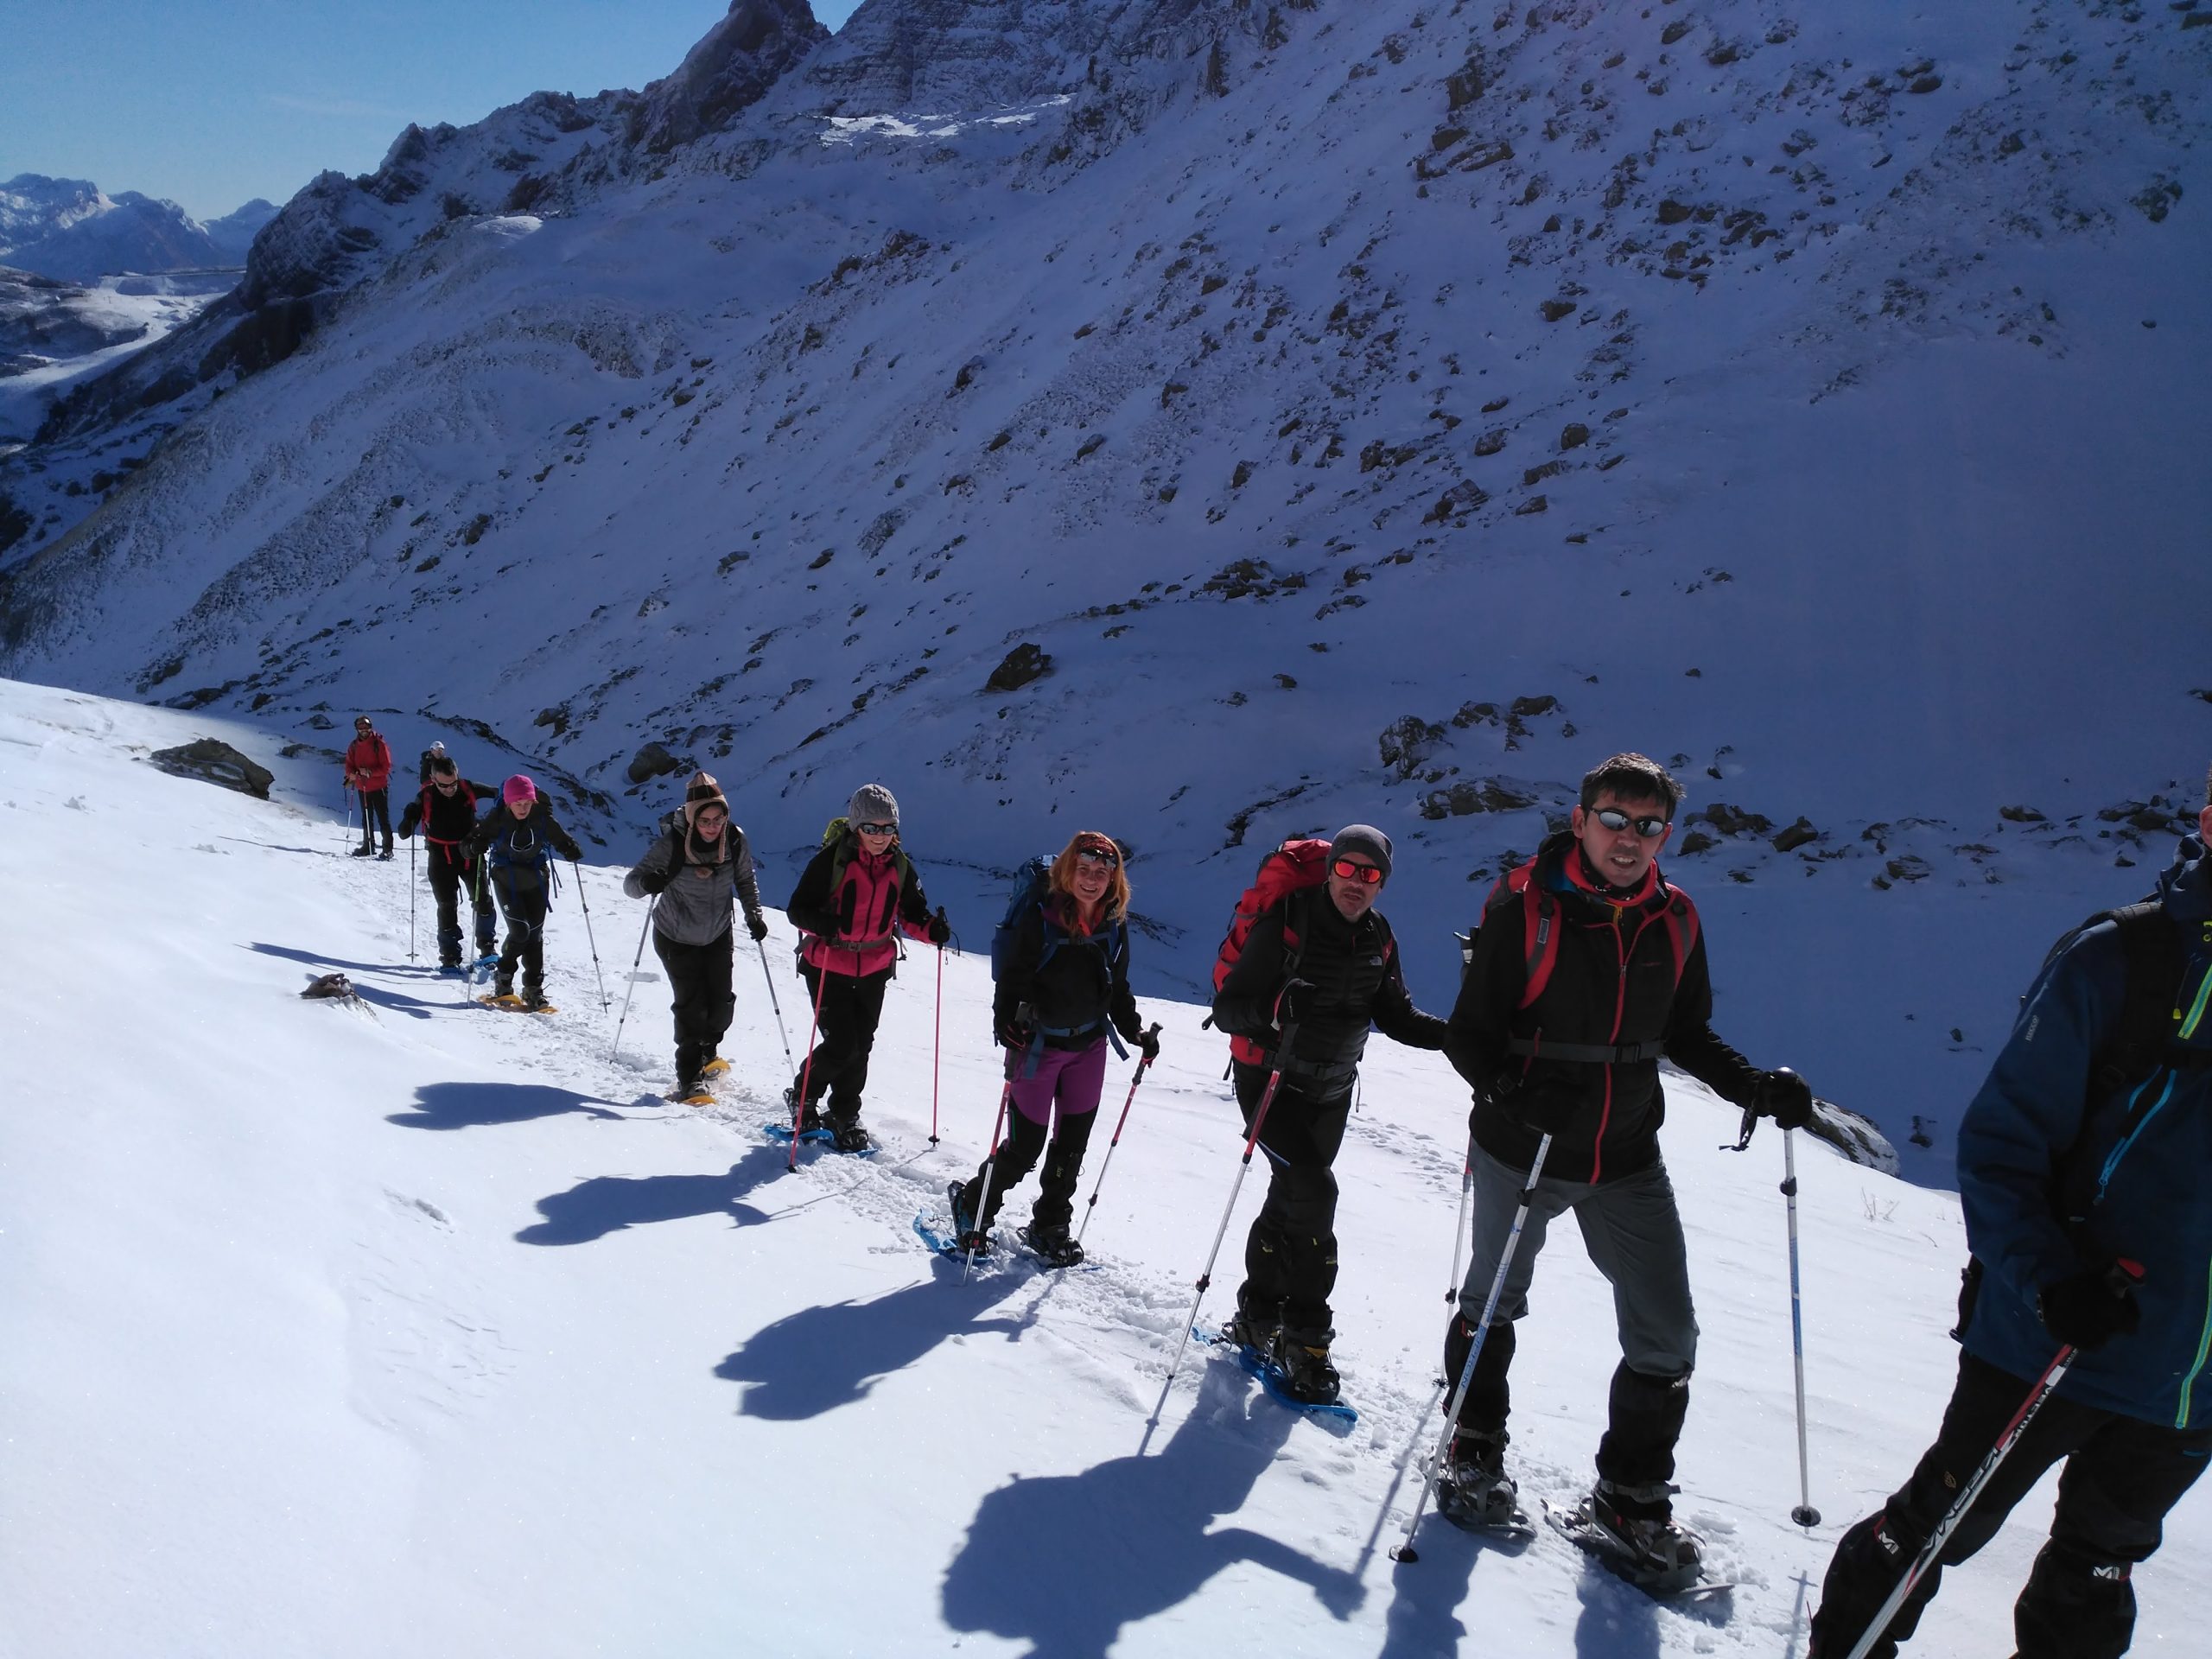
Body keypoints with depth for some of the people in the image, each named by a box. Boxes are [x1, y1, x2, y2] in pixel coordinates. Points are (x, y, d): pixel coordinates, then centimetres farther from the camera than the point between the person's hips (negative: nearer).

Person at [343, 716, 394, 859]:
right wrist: (351, 774, -13)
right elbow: (349, 765, 9)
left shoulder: (379, 744, -9)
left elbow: (386, 767, -12)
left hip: (379, 787, -6)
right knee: (366, 819, 15)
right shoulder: (354, 746, 7)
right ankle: (368, 846, 25)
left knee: (383, 819, -5)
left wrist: (370, 772, -25)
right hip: (362, 788, 6)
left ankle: (388, 849, -4)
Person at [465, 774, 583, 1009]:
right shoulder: (497, 819, -17)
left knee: (535, 934, 5)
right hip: (506, 881, -2)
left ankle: (534, 989, 15)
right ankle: (502, 981, 8)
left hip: (536, 880, 2)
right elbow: (471, 845, -12)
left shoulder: (542, 818, -13)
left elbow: (559, 838, -2)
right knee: (520, 931, -14)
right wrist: (476, 846, -35)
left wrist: (570, 849, -23)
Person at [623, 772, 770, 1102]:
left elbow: (745, 880, 4)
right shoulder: (671, 844, -26)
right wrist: (647, 883, -45)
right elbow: (630, 883, -23)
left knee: (721, 1002, 8)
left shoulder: (735, 841, -16)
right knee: (691, 1005, -9)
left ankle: (707, 1053, 38)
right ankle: (690, 1078, 3)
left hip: (719, 935, 4)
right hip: (676, 938, -3)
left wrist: (754, 914, -6)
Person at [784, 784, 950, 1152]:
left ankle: (845, 1116, 30)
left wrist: (931, 929, -12)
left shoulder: (899, 865, -1)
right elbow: (797, 908, -14)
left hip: (873, 969, 5)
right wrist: (820, 923, -36)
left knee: (861, 1047, 11)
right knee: (841, 1045, -9)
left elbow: (910, 912, 9)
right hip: (827, 966, -4)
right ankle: (804, 1095, 19)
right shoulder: (831, 859, -16)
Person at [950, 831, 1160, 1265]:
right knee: (1024, 1146, -1)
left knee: (1072, 1143, 12)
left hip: (1089, 1047, 5)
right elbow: (1011, 982, -15)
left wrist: (1135, 1032, 4)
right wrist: (1009, 1030, -28)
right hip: (1038, 1046, -5)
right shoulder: (1039, 920, -16)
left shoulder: (1115, 926, 0)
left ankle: (1050, 1225, 31)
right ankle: (972, 1204, 25)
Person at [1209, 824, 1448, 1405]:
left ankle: (1258, 1314, 32)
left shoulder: (1379, 939, -1)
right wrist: (1272, 1008, -40)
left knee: (1290, 1200, 15)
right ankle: (1306, 1335, -7)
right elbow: (1227, 1009, -18)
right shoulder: (1284, 923, -18)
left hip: (1331, 1094, 6)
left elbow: (1397, 1018, 8)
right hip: (1270, 1082, -6)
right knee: (1314, 1193, -18)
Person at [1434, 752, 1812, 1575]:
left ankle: (1631, 1495, 28)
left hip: (1628, 1161, 4)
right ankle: (1475, 1451, 40)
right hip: (1520, 1152, -3)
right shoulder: (1524, 907, -16)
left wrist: (1756, 1087, -5)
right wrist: (1518, 1091, -32)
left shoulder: (1675, 921, -2)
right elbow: (1471, 1034, -13)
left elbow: (1686, 1035, 11)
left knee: (1666, 1338, 6)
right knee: (1493, 1306, 16)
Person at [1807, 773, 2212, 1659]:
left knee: (2096, 1572, 21)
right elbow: (1999, 1139, -13)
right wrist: (2047, 1279, -25)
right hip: (2045, 1344, -4)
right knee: (1938, 1524, 12)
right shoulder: (2121, 961, -14)